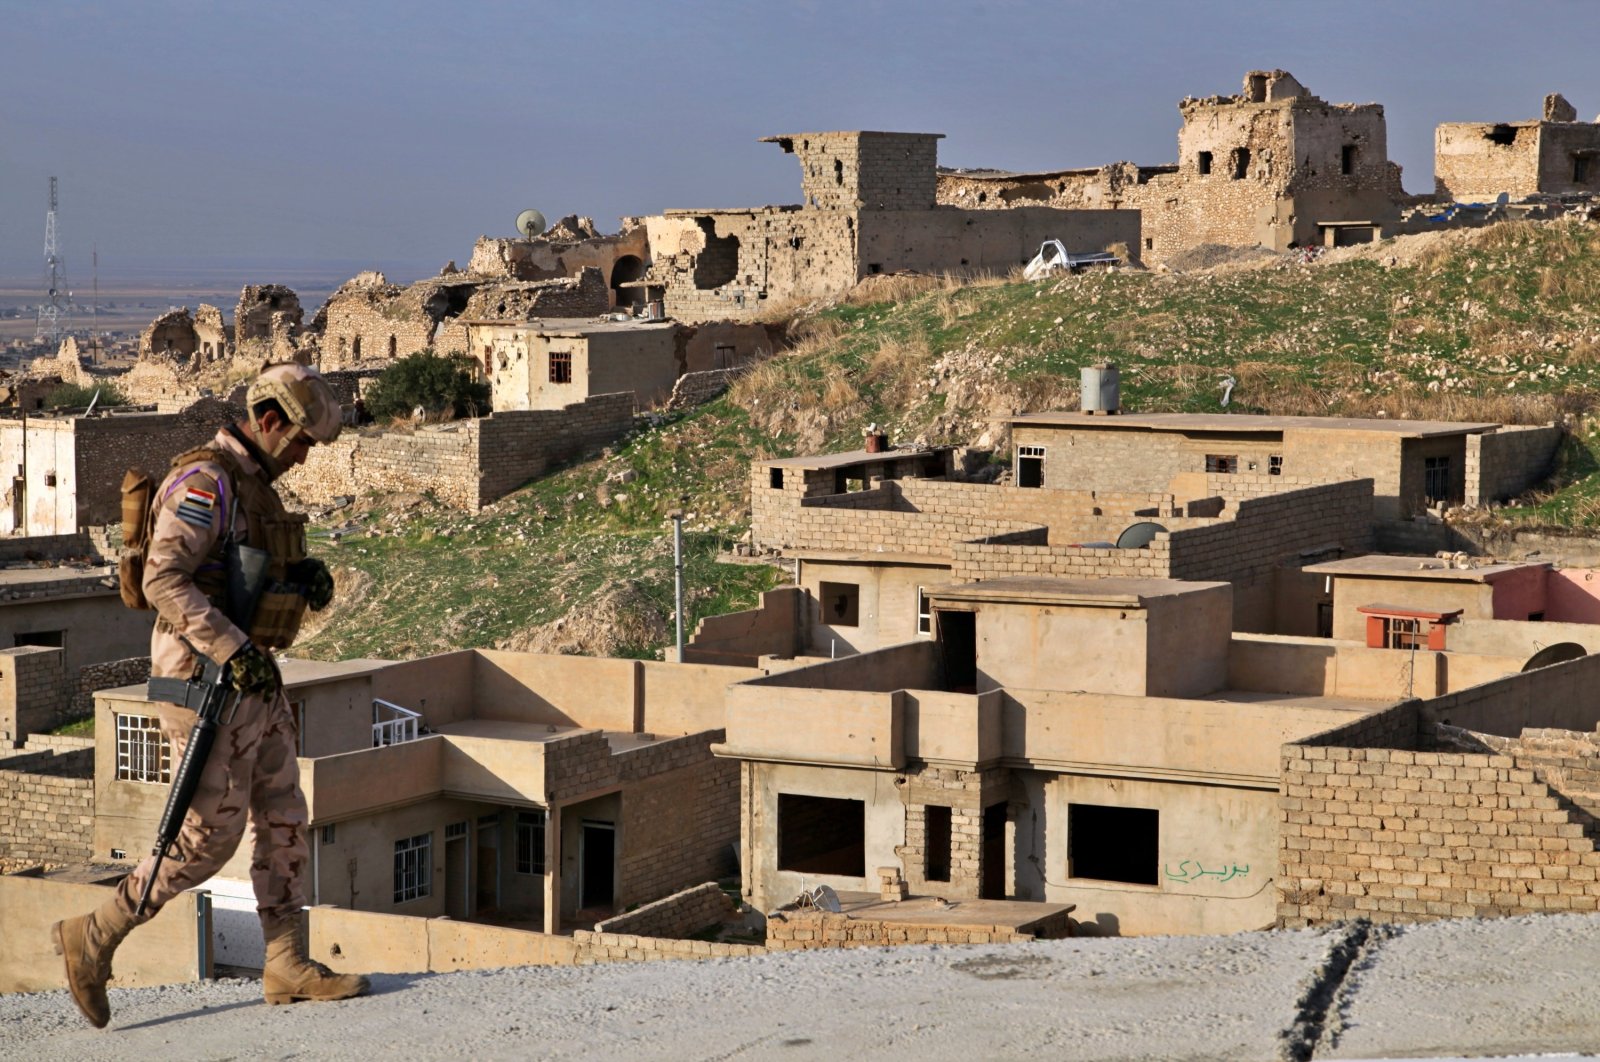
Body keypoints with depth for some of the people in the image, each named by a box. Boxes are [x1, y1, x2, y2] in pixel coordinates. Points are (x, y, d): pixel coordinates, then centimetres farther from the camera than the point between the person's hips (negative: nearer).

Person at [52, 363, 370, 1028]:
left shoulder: (252, 485, 16)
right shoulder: (206, 483, -17)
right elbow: (163, 580, -27)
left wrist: (308, 578, -3)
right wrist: (233, 649, -32)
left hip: (250, 676, 10)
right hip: (204, 676, -10)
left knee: (283, 820, 8)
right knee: (210, 835, -6)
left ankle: (288, 968, 13)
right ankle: (95, 937, 6)